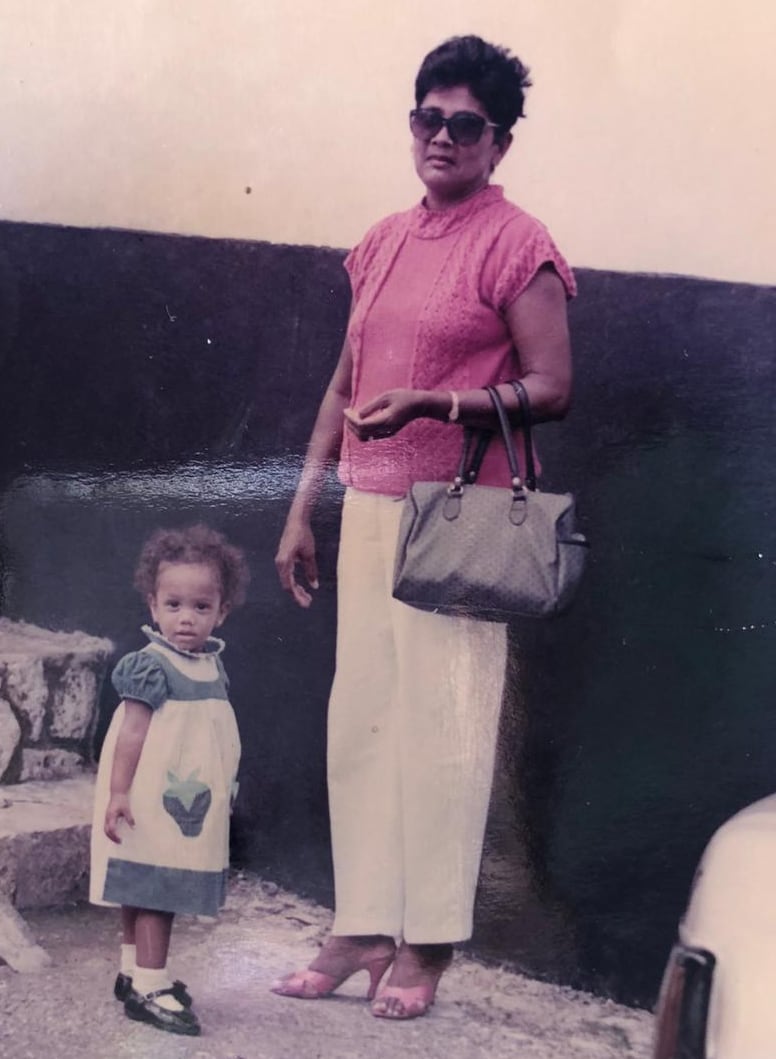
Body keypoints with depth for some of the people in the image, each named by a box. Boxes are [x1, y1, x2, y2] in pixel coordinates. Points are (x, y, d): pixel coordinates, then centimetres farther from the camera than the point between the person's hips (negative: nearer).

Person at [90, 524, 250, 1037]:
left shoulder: (212, 666, 10)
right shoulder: (152, 666, -14)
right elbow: (132, 731, -17)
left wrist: (224, 792, 22)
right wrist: (117, 793, -20)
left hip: (192, 809, 8)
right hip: (152, 806, -8)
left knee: (147, 893, 18)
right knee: (155, 893, -4)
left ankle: (134, 972, 29)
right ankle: (149, 987, 1)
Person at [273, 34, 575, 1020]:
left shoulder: (515, 245, -4)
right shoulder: (383, 244, 15)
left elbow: (550, 388, -10)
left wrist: (427, 402, -22)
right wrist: (303, 510, 16)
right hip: (369, 507, 7)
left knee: (442, 720, -3)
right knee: (357, 715, 7)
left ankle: (427, 943, 8)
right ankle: (362, 929, 16)